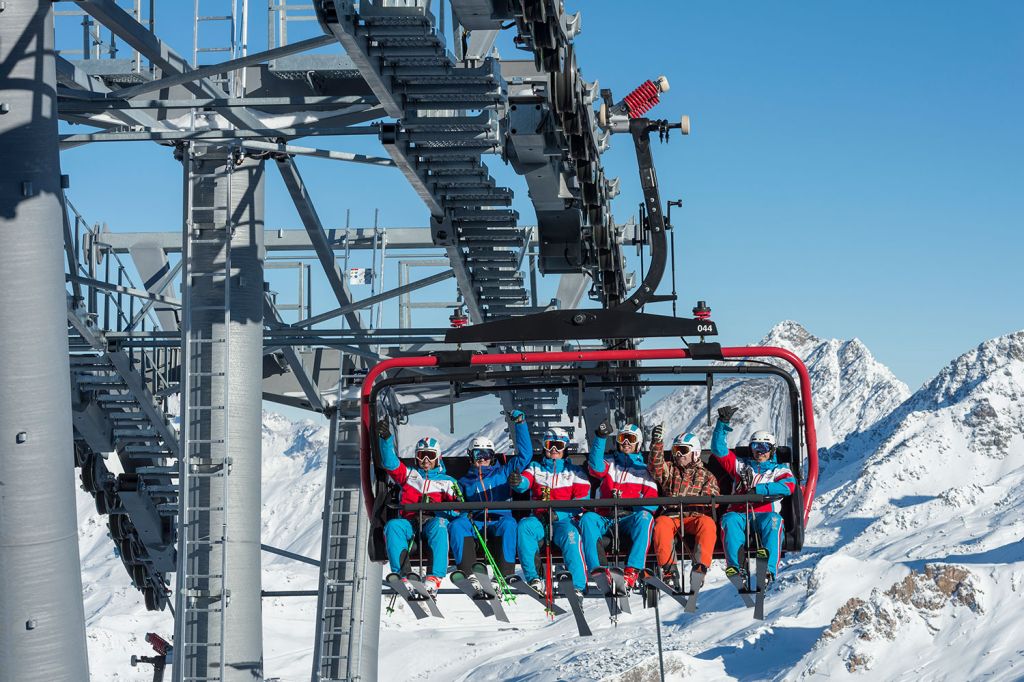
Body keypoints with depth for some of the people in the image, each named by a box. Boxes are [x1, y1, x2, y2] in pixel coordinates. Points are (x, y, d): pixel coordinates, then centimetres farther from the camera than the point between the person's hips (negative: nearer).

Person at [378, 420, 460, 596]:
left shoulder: (447, 481, 22)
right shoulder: (409, 474, 28)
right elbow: (391, 463, 11)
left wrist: (437, 510, -11)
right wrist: (386, 439, -5)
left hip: (433, 522, -2)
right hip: (410, 523, 2)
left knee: (438, 524, -38)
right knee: (393, 525, -32)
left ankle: (435, 577, -50)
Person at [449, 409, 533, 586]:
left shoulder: (503, 473, 23)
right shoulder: (464, 482, 27)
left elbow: (525, 454, 17)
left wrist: (520, 423, 12)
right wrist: (464, 514, -4)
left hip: (498, 520, -1)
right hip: (474, 523, 1)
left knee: (508, 523, -36)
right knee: (456, 525, -31)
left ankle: (506, 572, -42)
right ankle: (466, 571, -42)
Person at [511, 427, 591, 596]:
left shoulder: (574, 471, 14)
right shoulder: (535, 468, 19)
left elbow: (582, 499, 0)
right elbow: (524, 483, -2)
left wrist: (558, 514, -15)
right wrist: (517, 482, -30)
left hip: (564, 520, -2)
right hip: (539, 520, 2)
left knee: (570, 534, -35)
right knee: (524, 525, -30)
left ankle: (578, 586, -39)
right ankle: (532, 578, -32)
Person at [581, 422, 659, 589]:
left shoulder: (644, 469, 19)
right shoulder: (610, 464, 23)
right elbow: (596, 467, -3)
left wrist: (632, 506, -14)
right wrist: (600, 438, -13)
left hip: (629, 519, -1)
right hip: (605, 519, 1)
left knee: (644, 517, -35)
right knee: (588, 518, -31)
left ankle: (632, 570, -47)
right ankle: (596, 569, -44)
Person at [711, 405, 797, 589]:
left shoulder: (779, 470, 23)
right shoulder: (741, 466, 30)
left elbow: (788, 486, 0)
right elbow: (719, 449, 21)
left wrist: (758, 489, -11)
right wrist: (722, 423, 10)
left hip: (765, 513, -1)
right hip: (740, 513, 1)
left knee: (772, 521, -37)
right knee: (729, 520, -34)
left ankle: (769, 569, -50)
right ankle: (735, 566, -47)